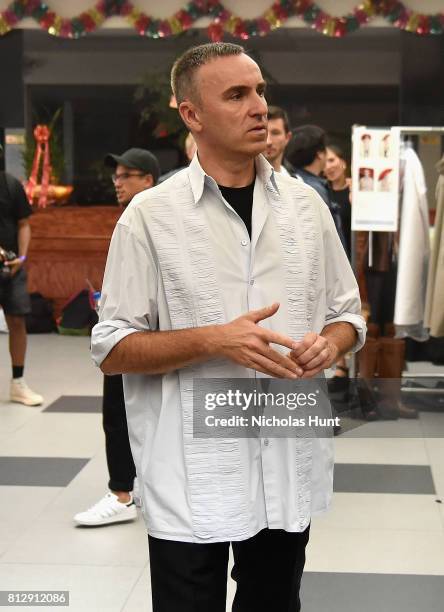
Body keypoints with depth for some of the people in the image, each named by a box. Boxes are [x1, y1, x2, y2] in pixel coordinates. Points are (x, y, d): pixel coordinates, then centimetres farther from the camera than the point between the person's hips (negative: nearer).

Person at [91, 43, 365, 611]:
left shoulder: (305, 204, 4)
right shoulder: (150, 215, -7)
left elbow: (347, 313, 12)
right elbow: (112, 349, -8)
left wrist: (328, 345, -11)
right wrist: (215, 340, -21)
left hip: (290, 468, 4)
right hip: (190, 478, -4)